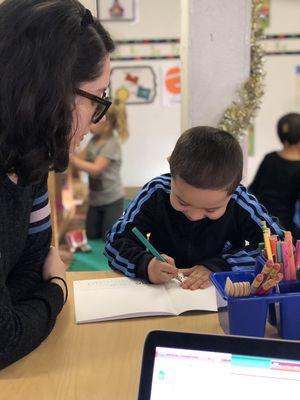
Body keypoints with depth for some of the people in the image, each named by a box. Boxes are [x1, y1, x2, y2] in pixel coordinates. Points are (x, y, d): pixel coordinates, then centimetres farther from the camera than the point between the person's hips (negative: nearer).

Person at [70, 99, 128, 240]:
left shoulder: (112, 144, -20)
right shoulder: (94, 140, 5)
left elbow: (95, 169, -26)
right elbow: (81, 158, 4)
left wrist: (70, 159, -30)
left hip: (112, 200, -8)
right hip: (95, 199, 8)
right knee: (91, 237, 13)